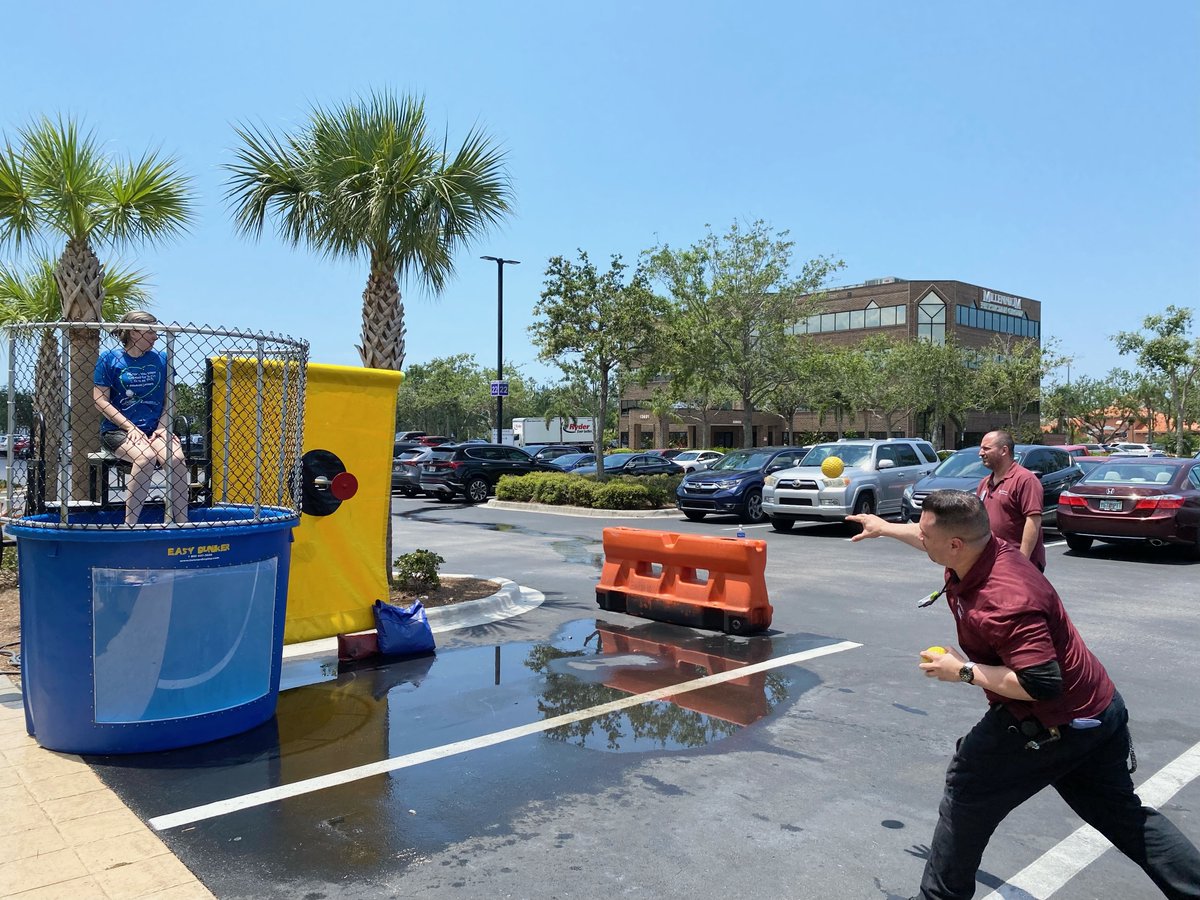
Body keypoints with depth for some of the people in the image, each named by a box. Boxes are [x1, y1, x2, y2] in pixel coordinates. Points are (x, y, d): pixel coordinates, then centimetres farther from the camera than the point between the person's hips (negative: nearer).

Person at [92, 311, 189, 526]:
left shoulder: (161, 359, 10)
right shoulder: (109, 359, 2)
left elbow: (168, 399, 13)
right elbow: (100, 400, -2)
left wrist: (162, 427, -4)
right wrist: (130, 427, -13)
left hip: (154, 428, 3)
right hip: (117, 429, -3)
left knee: (176, 458, -29)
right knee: (146, 457, -34)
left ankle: (182, 523, -25)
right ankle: (130, 523, -27)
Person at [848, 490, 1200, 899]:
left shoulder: (1004, 603, -34)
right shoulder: (984, 547, -6)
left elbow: (1041, 684, -33)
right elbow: (936, 540, 17)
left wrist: (964, 671, -23)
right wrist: (886, 528, 30)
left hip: (1053, 725, -9)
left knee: (967, 789, 6)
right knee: (1125, 815, 22)